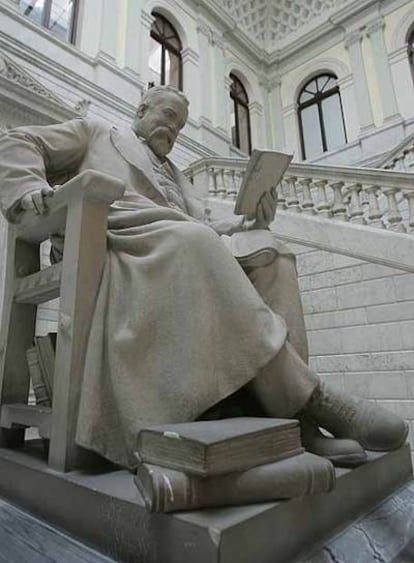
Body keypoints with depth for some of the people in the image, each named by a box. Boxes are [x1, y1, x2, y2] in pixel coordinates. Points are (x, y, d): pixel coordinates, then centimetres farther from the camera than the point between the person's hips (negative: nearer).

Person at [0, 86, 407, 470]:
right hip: (119, 233, -5)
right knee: (192, 239, -35)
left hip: (186, 246, 6)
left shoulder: (174, 175, 38)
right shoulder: (96, 133, 28)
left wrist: (250, 223, 4)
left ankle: (286, 415, -30)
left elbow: (201, 227, 25)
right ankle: (306, 399, -35)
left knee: (268, 249, -17)